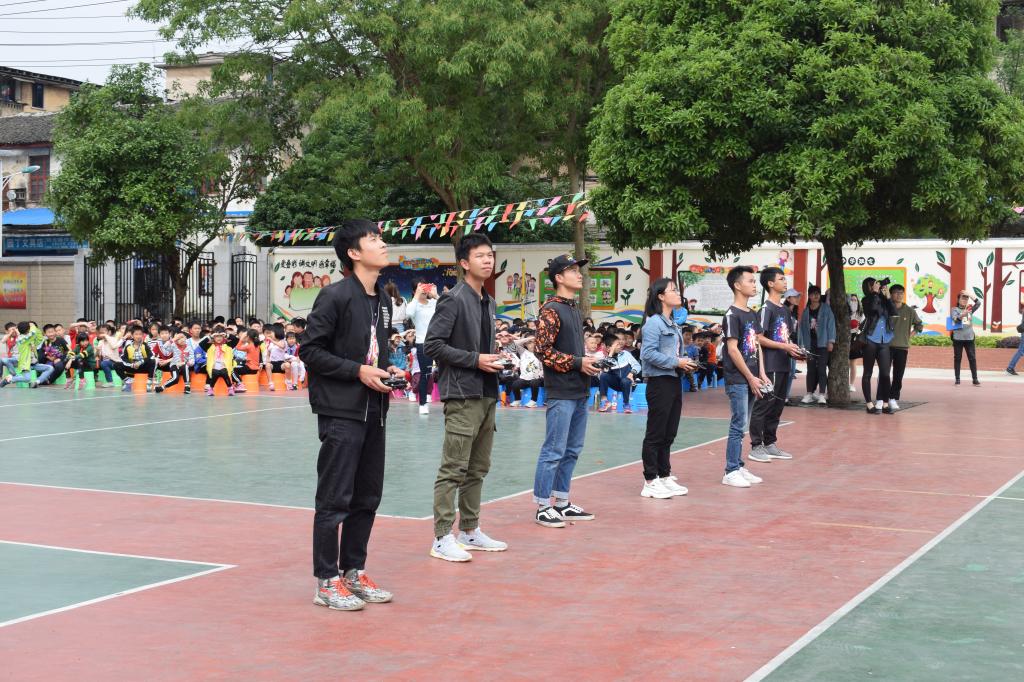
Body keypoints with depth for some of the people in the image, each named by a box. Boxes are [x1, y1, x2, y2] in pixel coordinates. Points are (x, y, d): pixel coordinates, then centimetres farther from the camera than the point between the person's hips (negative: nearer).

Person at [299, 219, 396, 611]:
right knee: (335, 499, -3)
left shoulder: (383, 300, 14)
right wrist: (358, 371, -16)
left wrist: (387, 370, 5)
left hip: (374, 412, 8)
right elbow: (310, 350, -12)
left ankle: (354, 572, 24)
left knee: (367, 498, 12)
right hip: (341, 412, -8)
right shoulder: (335, 296, -11)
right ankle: (327, 583, 4)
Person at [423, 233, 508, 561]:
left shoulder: (489, 303, 16)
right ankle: (442, 538, -4)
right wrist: (475, 359, -16)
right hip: (462, 394, -9)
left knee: (478, 469, 13)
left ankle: (469, 531, 22)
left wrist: (496, 359, 5)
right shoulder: (454, 300, -10)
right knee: (454, 469, -8)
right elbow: (432, 344, -15)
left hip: (487, 394, 9)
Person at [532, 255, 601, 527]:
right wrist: (577, 363, -17)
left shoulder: (574, 309, 18)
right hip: (561, 392, -9)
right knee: (554, 451, -5)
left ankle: (562, 503, 21)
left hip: (580, 391, 9)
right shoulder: (551, 310, -11)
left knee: (572, 450, 13)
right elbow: (544, 350, -17)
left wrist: (590, 362, 8)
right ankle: (543, 508, 1)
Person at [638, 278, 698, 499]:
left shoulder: (672, 323, 17)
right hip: (660, 382, -9)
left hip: (674, 381, 9)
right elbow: (648, 353, -21)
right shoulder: (654, 322, -12)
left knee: (669, 435, 13)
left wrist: (685, 363, 5)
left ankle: (665, 477, 21)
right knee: (655, 435, -3)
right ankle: (650, 482, 2)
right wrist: (676, 362, -19)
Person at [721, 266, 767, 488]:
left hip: (751, 379, 8)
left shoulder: (752, 314, 14)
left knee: (740, 425, 13)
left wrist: (761, 374, 9)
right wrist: (750, 378, -14)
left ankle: (739, 466, 18)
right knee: (738, 425, -6)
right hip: (737, 380, -8)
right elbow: (732, 349, -15)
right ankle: (730, 472, 0)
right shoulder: (732, 315, -11)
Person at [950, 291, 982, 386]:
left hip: (969, 337, 3)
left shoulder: (970, 309, 13)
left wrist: (970, 295, -4)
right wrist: (962, 315, -34)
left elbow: (979, 303, 0)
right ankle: (957, 379, 8)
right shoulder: (955, 310, 2)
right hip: (958, 338, -3)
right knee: (957, 358, 3)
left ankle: (975, 379, 2)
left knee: (972, 358, 0)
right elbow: (956, 319, -15)